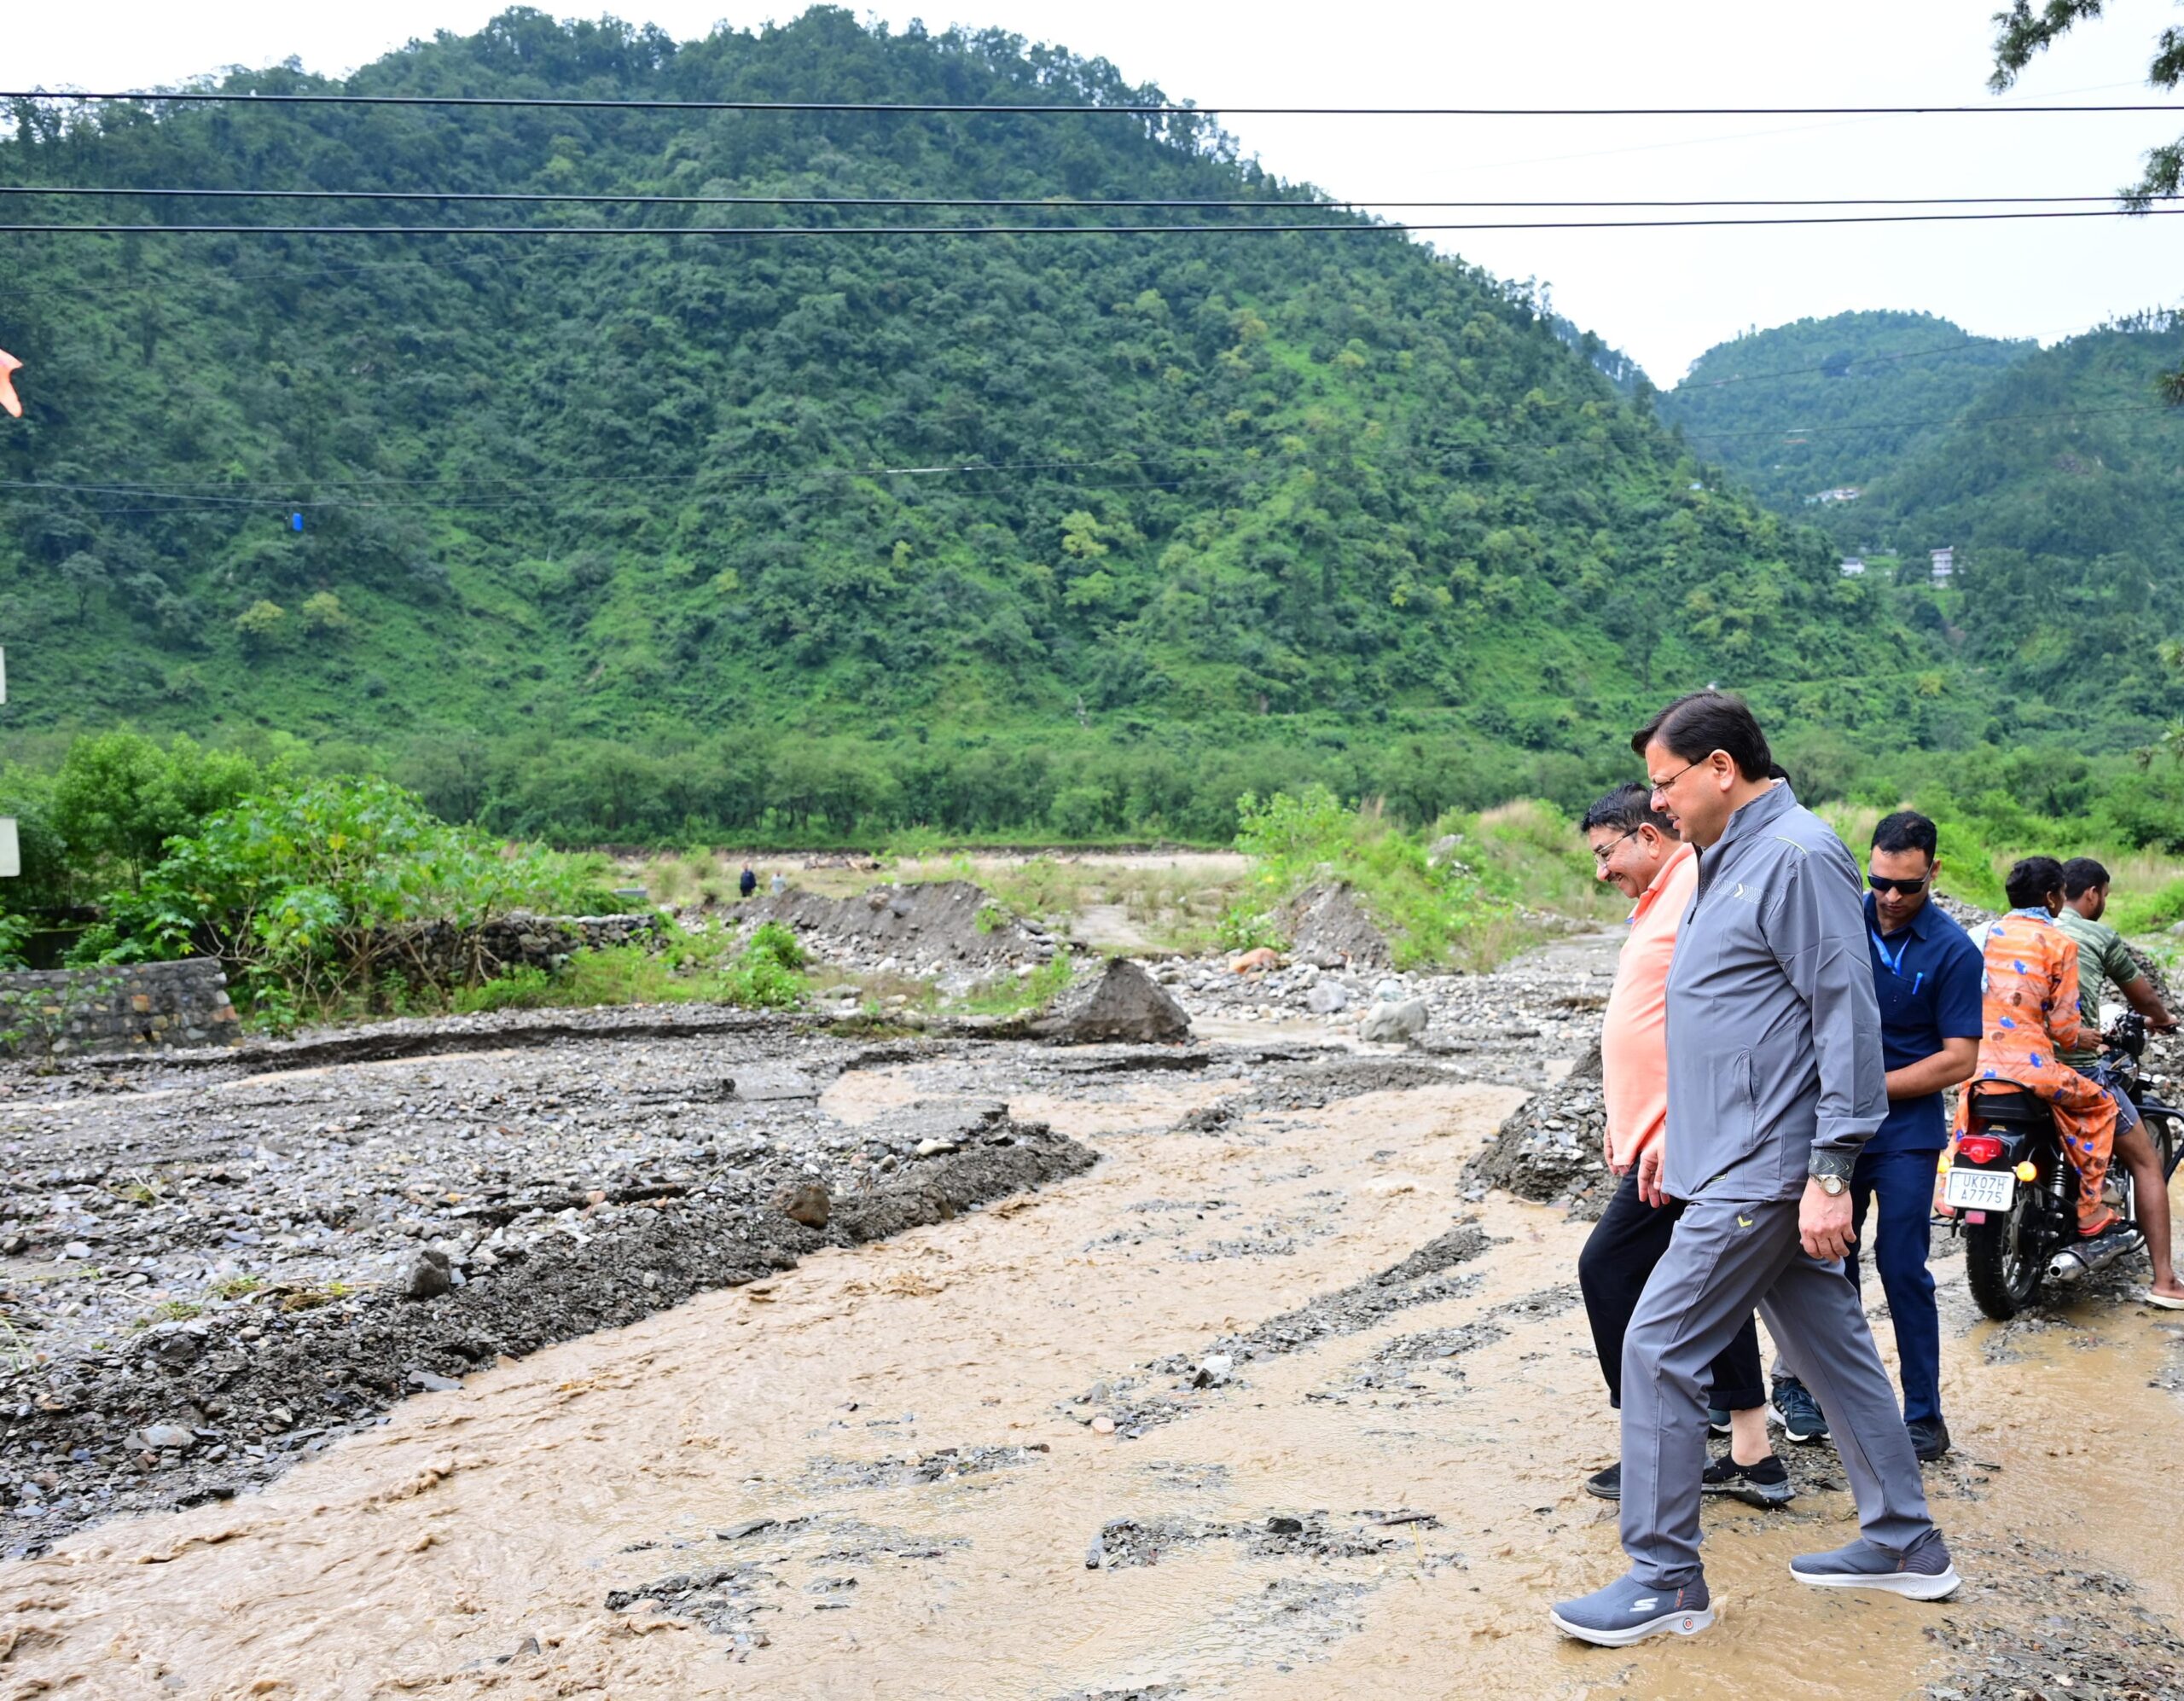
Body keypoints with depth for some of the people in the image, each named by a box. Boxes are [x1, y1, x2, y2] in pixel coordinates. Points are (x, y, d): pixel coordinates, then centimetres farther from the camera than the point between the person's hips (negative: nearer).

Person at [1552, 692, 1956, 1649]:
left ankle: (1665, 1582, 4)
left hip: (1766, 1171, -10)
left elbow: (1848, 1018, -19)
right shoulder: (1727, 860, 14)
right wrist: (1681, 1135, 23)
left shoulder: (1797, 856, -16)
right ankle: (1903, 1544, 30)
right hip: (1736, 1158, 10)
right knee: (1830, 1347, 17)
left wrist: (1831, 1172, -21)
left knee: (1658, 1349, -6)